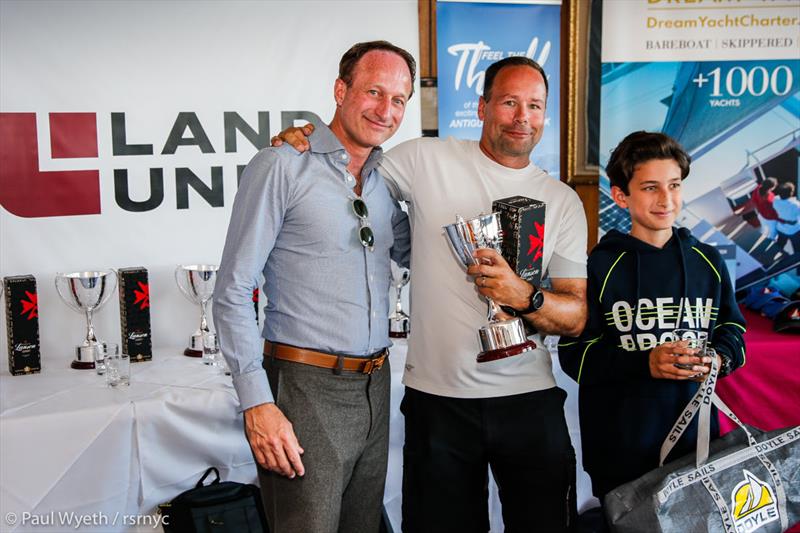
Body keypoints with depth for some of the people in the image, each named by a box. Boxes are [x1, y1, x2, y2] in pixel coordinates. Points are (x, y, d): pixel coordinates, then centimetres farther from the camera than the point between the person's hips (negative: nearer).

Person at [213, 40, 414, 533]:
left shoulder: (387, 181, 10)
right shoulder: (282, 167, -9)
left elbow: (414, 255, 25)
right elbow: (233, 293, -11)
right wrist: (257, 402, -17)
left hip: (375, 387, 7)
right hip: (307, 387, -6)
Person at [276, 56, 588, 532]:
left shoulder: (563, 201, 5)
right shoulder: (426, 161, -1)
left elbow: (576, 317, 1)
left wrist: (524, 297, -19)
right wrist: (302, 142, -9)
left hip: (530, 402, 2)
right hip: (438, 401, -1)